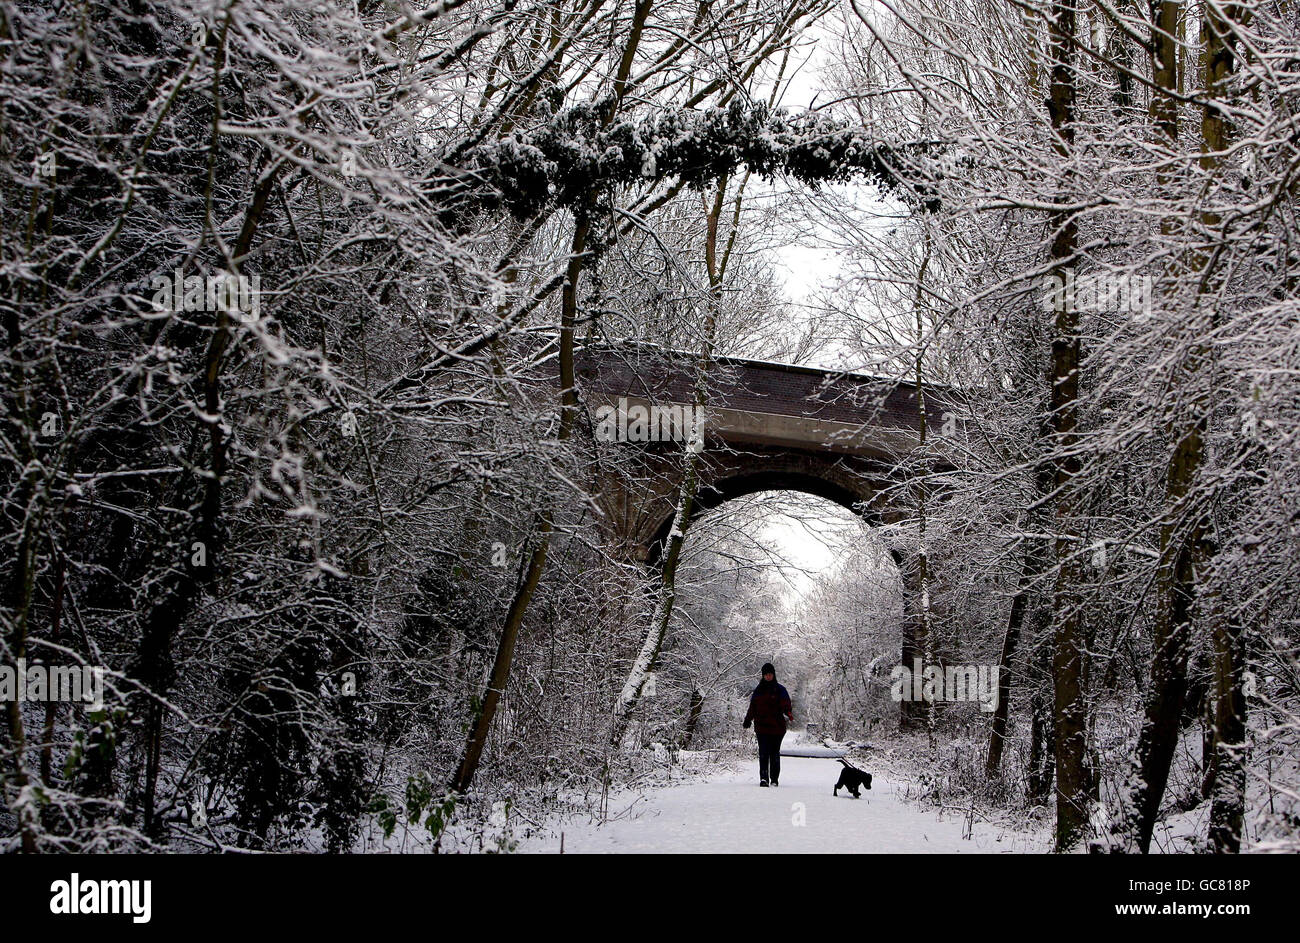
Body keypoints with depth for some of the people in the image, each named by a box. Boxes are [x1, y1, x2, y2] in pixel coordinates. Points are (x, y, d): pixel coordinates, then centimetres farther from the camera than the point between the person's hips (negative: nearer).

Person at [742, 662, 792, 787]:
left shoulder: (780, 690, 4)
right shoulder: (758, 690, 13)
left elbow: (786, 706, -3)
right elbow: (752, 707, 18)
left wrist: (789, 715, -22)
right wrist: (748, 720, 11)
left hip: (777, 727, -1)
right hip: (762, 726, 1)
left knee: (775, 753, 2)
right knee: (763, 753, -8)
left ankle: (774, 779, 9)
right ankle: (763, 778, -11)